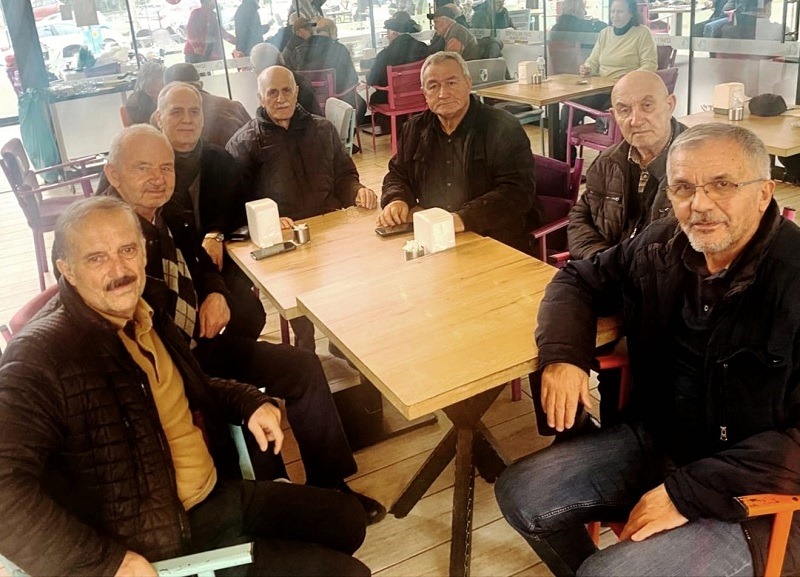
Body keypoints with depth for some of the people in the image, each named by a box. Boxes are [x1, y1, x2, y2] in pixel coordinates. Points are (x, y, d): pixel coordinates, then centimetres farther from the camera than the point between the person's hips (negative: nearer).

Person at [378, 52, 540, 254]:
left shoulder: (504, 128, -7)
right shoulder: (415, 129, 11)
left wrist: (463, 218, -28)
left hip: (494, 240, -5)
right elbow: (397, 174, 23)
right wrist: (397, 200, -2)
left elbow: (518, 192, -16)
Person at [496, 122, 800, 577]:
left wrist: (689, 491, -25)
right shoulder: (661, 248, -4)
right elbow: (579, 280, 11)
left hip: (752, 492, -6)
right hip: (656, 439, 6)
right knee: (521, 495, -2)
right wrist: (563, 354, -10)